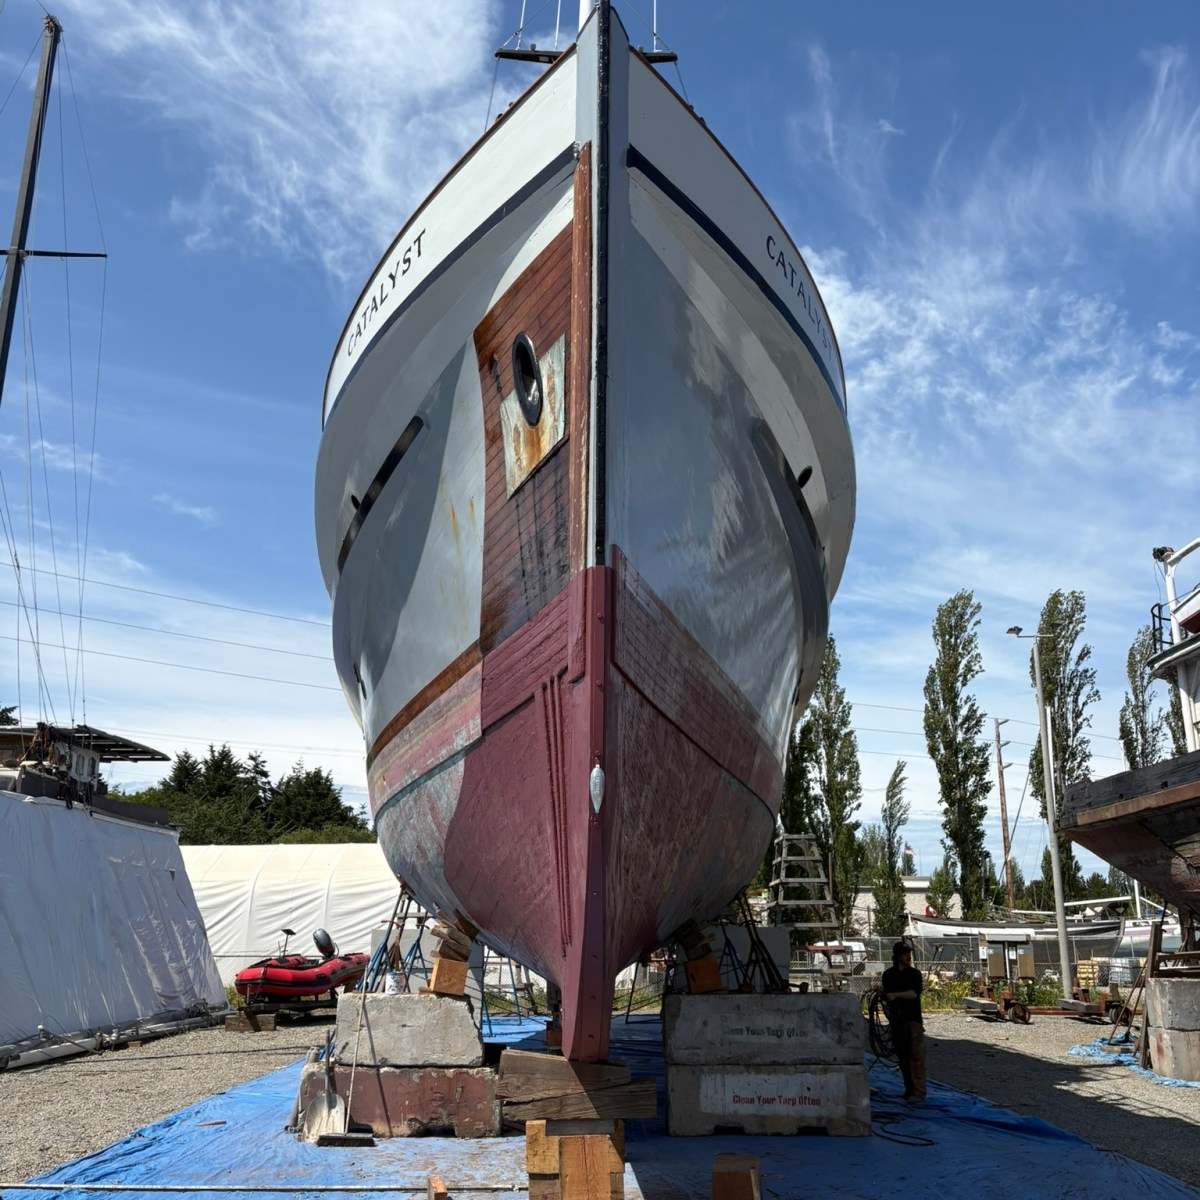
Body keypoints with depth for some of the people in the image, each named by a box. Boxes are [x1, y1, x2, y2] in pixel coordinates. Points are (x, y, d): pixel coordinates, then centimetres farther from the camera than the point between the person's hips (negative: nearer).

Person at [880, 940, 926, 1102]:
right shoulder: (888, 974, 8)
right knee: (902, 1055, 7)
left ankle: (918, 1092, -8)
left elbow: (914, 993, -13)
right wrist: (882, 991, -11)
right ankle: (909, 1089, 17)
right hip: (896, 1020, 3)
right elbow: (886, 996, 9)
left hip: (913, 1019, -3)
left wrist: (896, 994, -17)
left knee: (916, 1055, -8)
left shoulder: (914, 973, 1)